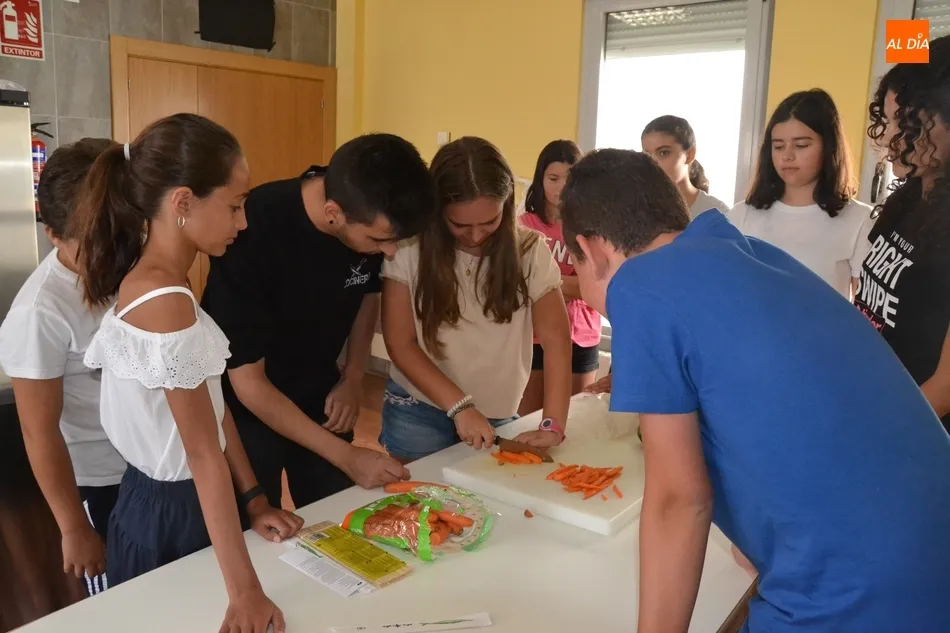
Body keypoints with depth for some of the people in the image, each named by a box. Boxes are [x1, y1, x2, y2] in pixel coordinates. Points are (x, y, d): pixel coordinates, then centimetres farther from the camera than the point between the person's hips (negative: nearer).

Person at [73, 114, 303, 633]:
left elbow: (211, 403, 2)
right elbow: (204, 452, -28)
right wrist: (245, 591, -23)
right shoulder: (164, 301, -28)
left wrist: (252, 499, 4)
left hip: (167, 497, 8)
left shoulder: (150, 282, 1)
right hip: (170, 513, -8)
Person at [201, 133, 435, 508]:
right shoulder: (251, 232, -32)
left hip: (318, 396, 4)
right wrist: (345, 456, -25)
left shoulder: (371, 221, -18)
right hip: (248, 408, -4)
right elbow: (248, 382, -25)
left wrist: (353, 379, -6)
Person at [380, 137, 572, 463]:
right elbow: (401, 344, -11)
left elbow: (555, 339, -12)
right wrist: (460, 406, -19)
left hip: (497, 418, 1)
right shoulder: (410, 251, -14)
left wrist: (553, 425, -20)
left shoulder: (530, 252, -11)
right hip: (417, 413, -1)